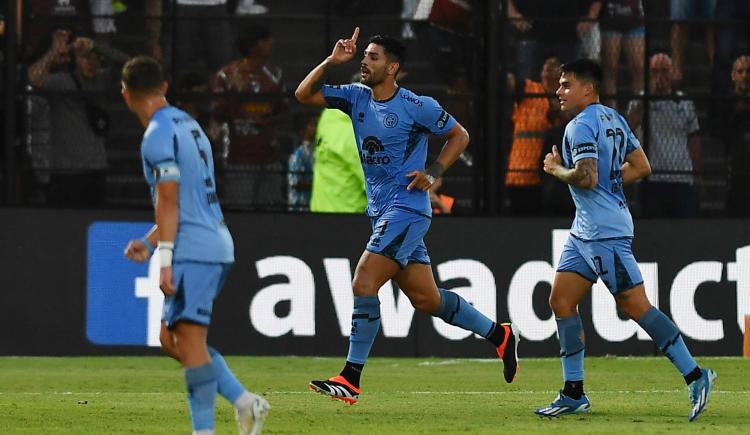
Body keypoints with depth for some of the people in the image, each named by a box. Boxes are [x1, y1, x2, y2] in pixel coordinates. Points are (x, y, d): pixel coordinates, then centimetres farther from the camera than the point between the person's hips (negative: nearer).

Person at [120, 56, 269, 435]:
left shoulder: (158, 135, -10)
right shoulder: (189, 125, 18)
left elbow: (169, 201, -16)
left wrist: (165, 259, -18)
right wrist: (149, 242, 29)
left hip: (193, 251, -9)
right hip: (217, 245, 9)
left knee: (189, 340, -10)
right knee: (171, 338, 14)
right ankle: (244, 401, 6)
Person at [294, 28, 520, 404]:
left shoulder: (417, 106, -8)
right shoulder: (356, 97, 8)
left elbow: (459, 136, 3)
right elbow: (304, 94, 5)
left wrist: (434, 173, -9)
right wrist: (331, 61, -6)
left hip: (407, 209, -8)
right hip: (381, 212, 8)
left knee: (363, 284, -16)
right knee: (426, 299, 11)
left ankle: (350, 380, -14)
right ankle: (499, 334, 27)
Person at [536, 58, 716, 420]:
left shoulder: (581, 126, -15)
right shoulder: (614, 119, 15)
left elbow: (586, 178, -26)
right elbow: (641, 167, 17)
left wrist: (557, 169, -8)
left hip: (605, 231, -11)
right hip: (585, 229, 11)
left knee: (636, 306, -8)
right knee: (561, 301, 7)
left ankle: (695, 376, -5)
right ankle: (573, 394, 8)